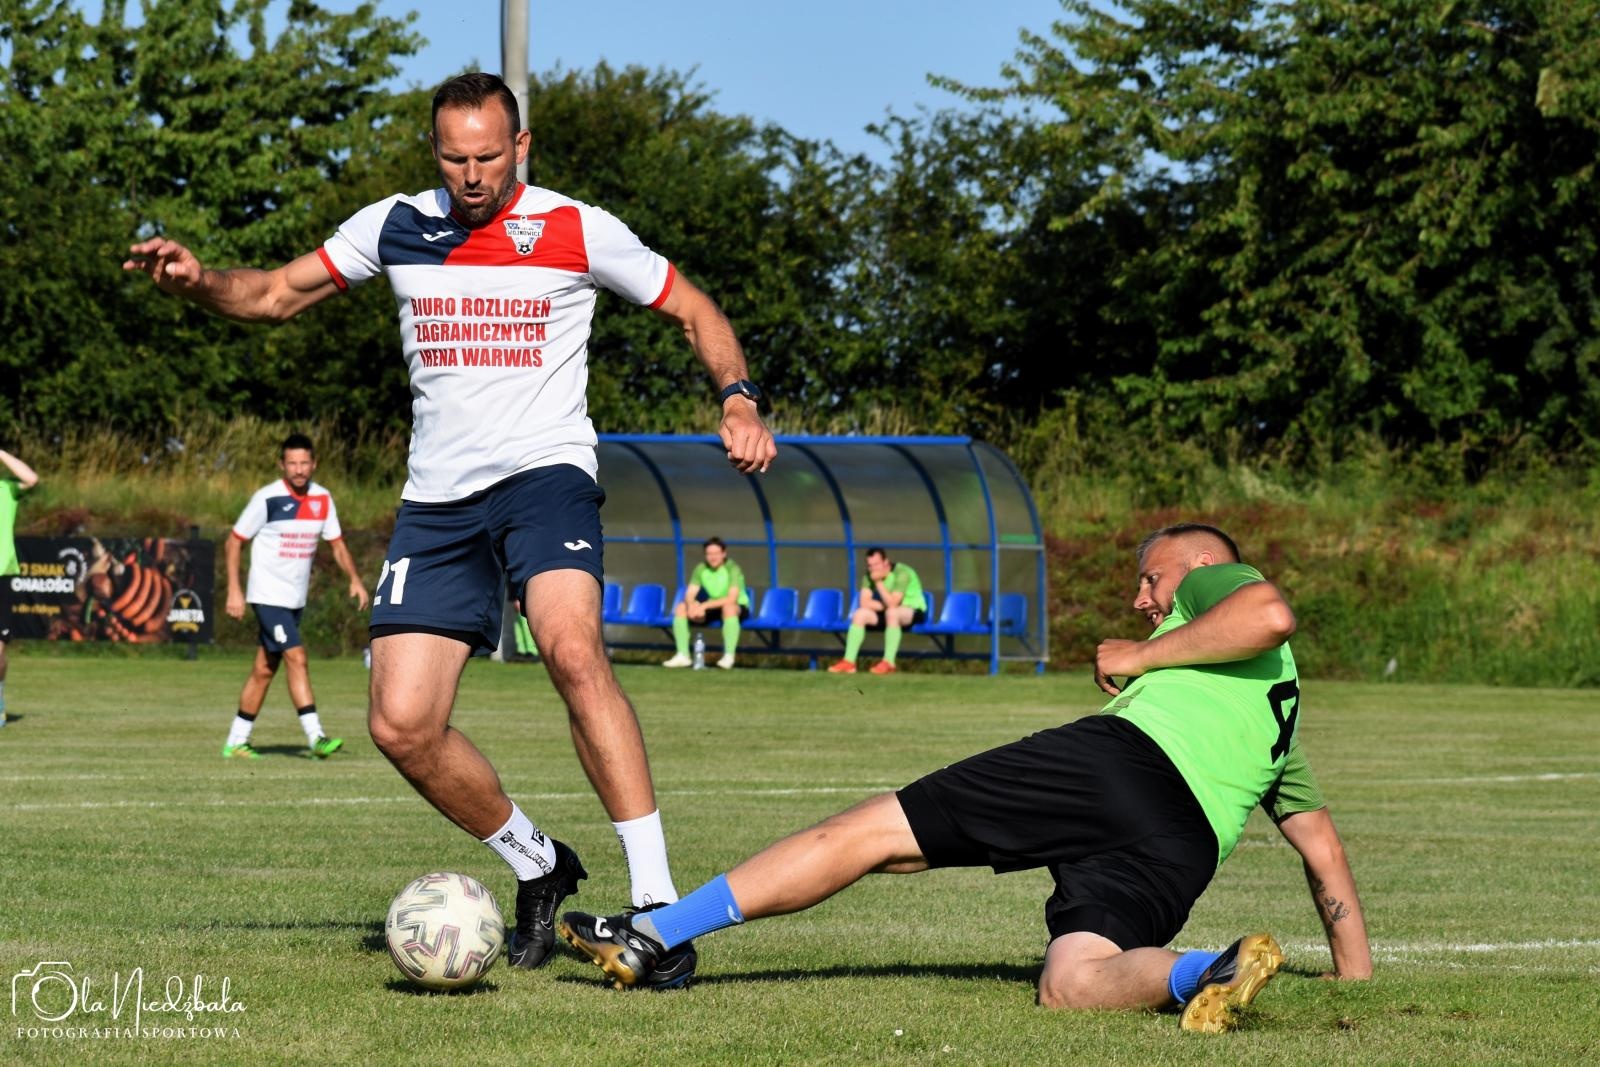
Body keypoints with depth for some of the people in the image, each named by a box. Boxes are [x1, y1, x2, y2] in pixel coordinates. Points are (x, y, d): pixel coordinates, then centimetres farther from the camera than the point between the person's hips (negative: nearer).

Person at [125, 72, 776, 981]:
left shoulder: (578, 232, -3)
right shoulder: (396, 229, 7)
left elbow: (692, 311, 7)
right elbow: (275, 295, 15)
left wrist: (740, 402, -10)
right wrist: (196, 282, -6)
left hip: (544, 471, -4)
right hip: (438, 498, 4)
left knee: (572, 648, -33)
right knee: (403, 726, -7)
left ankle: (657, 899, -31)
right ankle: (541, 871, 18)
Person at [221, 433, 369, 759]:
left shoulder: (322, 499, 4)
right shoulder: (267, 498, -11)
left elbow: (336, 543, 13)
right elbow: (234, 542, -5)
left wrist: (354, 579, -3)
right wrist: (234, 590, -11)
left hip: (296, 598, 6)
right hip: (269, 595, -6)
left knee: (265, 670, 10)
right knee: (297, 659, -17)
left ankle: (236, 741, 17)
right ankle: (315, 738, -22)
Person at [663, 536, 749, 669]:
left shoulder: (732, 569, -19)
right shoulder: (701, 569, -4)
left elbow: (732, 599, -31)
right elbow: (689, 595, -8)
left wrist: (705, 605, -37)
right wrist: (692, 605, -33)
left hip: (738, 609, -6)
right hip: (712, 608, 6)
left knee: (728, 607, -40)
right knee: (680, 607, -12)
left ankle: (729, 657, -39)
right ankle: (683, 656, -12)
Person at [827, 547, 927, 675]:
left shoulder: (901, 573, -22)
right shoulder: (869, 575, -3)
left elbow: (892, 604, -29)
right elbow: (864, 603, -8)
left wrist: (879, 582, -29)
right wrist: (885, 606, -19)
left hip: (914, 611, -6)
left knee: (892, 612, -38)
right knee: (860, 614, -15)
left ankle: (889, 663, -38)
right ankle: (849, 662, -20)